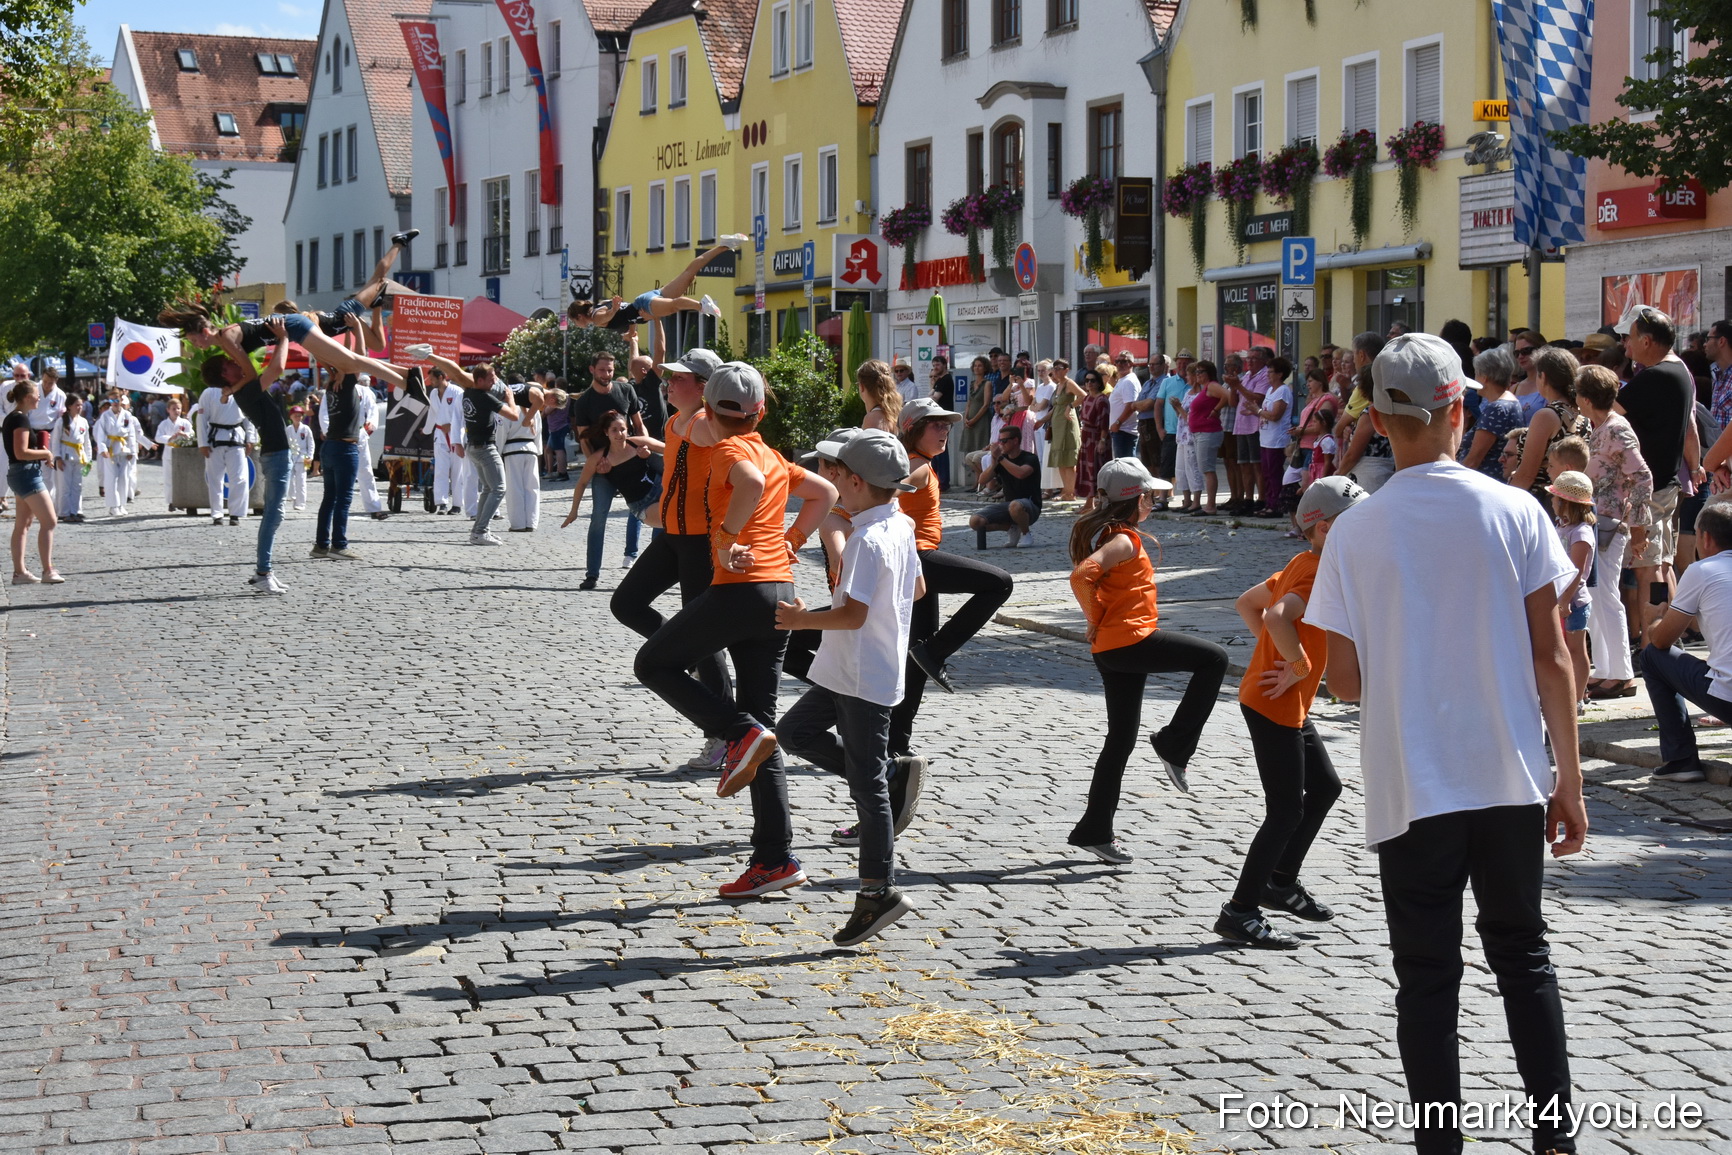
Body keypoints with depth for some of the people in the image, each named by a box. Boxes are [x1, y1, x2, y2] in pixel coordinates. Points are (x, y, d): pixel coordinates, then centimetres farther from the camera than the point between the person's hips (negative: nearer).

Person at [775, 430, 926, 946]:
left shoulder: (867, 540, -22)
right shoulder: (900, 527, 7)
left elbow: (854, 614, -26)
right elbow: (916, 588, 20)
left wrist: (803, 619, -15)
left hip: (864, 679, -10)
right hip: (850, 672, 10)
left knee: (867, 784, -3)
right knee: (796, 730, 18)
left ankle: (880, 890, 4)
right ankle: (891, 779, 15)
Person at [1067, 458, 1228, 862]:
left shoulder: (1099, 532, 16)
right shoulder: (1124, 540, -14)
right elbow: (1081, 576, -27)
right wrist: (1096, 621, -14)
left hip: (1110, 648, 10)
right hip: (1132, 640, -10)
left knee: (1122, 737, 14)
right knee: (1213, 659, -4)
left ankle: (1095, 829, 17)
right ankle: (1173, 744, -2)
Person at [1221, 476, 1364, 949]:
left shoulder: (1304, 565, 11)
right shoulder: (1321, 573, -20)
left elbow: (1246, 603, 19)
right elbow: (1278, 616, -38)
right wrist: (1300, 666, -24)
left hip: (1291, 706, 10)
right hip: (1273, 705, -10)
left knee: (1325, 787, 21)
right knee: (1286, 810, -5)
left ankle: (1281, 881, 31)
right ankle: (1240, 912, 0)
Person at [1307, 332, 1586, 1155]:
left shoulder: (1354, 533, -5)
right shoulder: (1515, 512, -4)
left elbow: (1344, 681, -2)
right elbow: (1550, 658, -3)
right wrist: (1569, 780, 5)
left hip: (1410, 790, -1)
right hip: (1511, 777, 2)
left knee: (1428, 976, 7)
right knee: (1522, 951, 18)